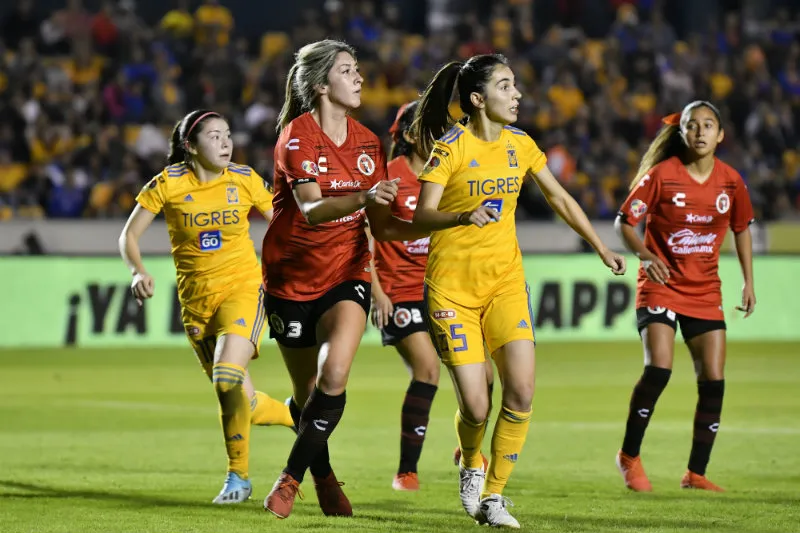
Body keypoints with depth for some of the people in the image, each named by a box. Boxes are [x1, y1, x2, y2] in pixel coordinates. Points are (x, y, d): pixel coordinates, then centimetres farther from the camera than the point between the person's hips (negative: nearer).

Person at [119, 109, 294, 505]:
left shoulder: (245, 180, -2)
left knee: (227, 378, -27)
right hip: (196, 302, 2)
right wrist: (138, 272, -17)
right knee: (243, 404, 4)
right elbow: (129, 236, 1)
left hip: (242, 290, -2)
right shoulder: (168, 184, -4)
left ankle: (238, 476, -11)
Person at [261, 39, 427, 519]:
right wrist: (362, 198, -48)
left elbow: (381, 225, 5)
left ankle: (291, 478, -10)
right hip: (292, 278, -3)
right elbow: (310, 210, -30)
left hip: (346, 275, 3)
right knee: (307, 394, 6)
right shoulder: (297, 136, -14)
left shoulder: (368, 143, 3)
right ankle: (324, 477, 32)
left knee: (334, 377, -22)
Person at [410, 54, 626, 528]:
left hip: (505, 279, 4)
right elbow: (423, 215, -15)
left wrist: (601, 248, 21)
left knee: (521, 391, -14)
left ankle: (493, 495, 2)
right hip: (453, 284, -4)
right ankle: (471, 465, 27)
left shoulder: (520, 144, 5)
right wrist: (463, 217, -35)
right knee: (475, 407, -8)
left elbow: (559, 197, 19)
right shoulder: (451, 147, -10)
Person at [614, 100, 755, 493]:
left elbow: (741, 228, 17)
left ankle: (696, 473, 9)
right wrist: (645, 255, -24)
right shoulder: (661, 174, -11)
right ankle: (629, 456, -2)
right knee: (658, 369, -21)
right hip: (661, 286, -4)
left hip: (705, 291, 4)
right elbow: (625, 221, -6)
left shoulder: (730, 180, 1)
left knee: (713, 380, -3)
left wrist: (748, 282, 13)